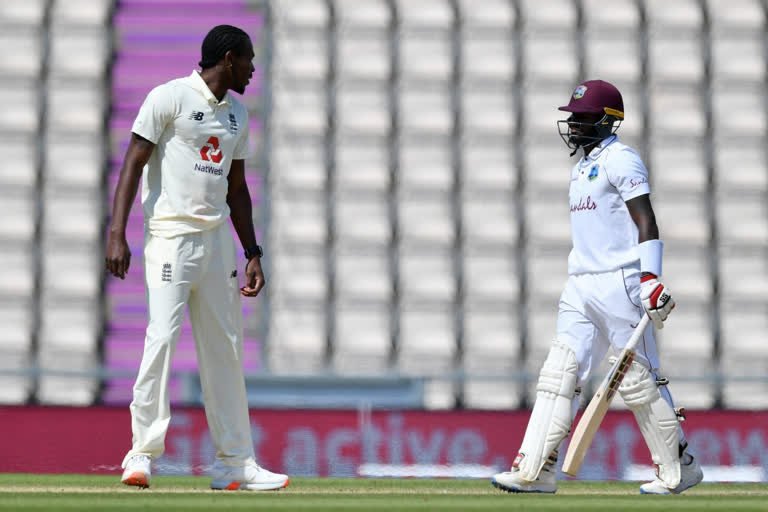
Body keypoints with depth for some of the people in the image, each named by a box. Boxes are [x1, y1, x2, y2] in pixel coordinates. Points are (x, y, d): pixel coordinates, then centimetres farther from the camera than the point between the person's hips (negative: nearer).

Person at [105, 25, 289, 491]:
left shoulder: (237, 114, 16)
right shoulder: (170, 98, -6)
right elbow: (133, 164, -10)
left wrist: (252, 252, 16)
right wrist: (117, 235, -19)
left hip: (218, 239, 7)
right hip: (172, 236, -7)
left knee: (226, 348, 7)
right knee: (162, 337, -17)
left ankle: (235, 462, 13)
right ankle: (143, 453, -13)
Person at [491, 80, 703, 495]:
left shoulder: (620, 159, -7)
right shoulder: (583, 167, 21)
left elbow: (645, 221, -15)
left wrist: (650, 276, -24)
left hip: (619, 284, -9)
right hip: (580, 287, 9)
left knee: (640, 380, -4)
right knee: (558, 373, -2)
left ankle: (680, 470, 7)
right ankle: (535, 471, -6)